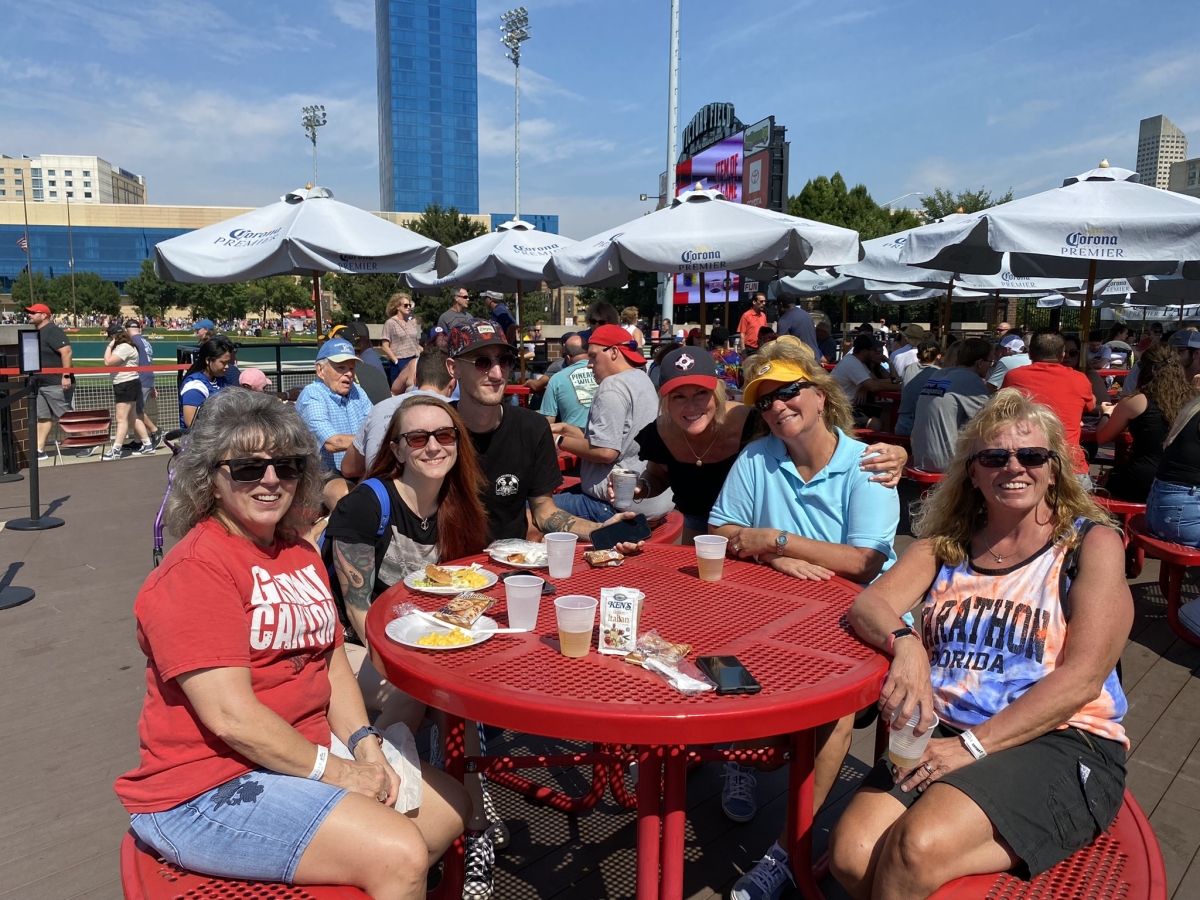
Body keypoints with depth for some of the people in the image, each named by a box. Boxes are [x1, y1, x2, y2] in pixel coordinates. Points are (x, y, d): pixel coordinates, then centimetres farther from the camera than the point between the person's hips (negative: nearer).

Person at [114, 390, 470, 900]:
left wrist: (364, 743, -4)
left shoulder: (299, 553, 9)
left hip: (305, 754, 9)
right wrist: (331, 770, -16)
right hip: (208, 790, -9)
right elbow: (230, 715, -23)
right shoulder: (195, 569, -18)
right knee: (400, 854, -21)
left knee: (450, 807, 9)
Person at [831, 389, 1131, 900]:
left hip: (1059, 743, -3)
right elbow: (868, 606, 0)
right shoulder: (945, 545, 13)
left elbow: (1084, 676, -9)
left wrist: (975, 744, -17)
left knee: (919, 846, -30)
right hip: (942, 734, 4)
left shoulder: (1092, 543, 1)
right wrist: (906, 645, -25)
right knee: (851, 855, -22)